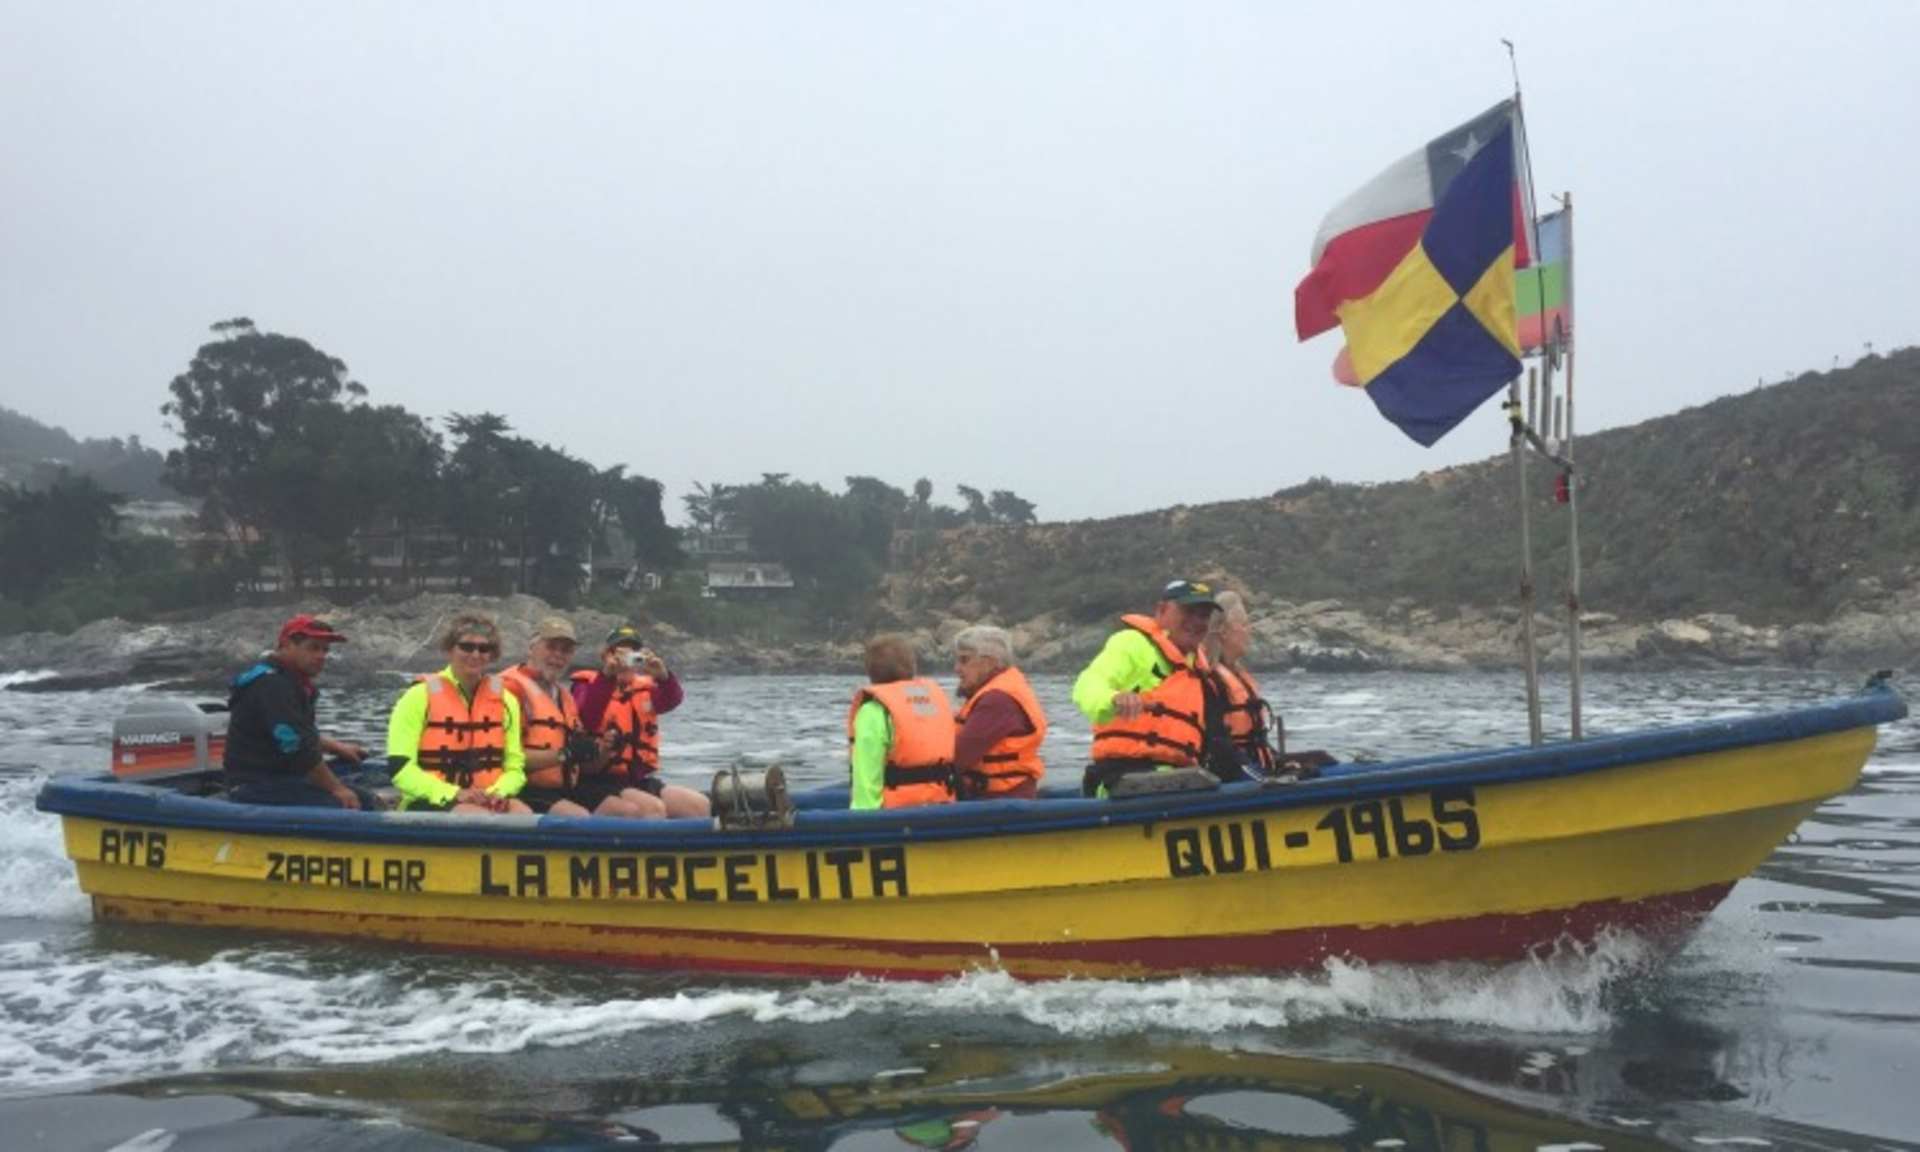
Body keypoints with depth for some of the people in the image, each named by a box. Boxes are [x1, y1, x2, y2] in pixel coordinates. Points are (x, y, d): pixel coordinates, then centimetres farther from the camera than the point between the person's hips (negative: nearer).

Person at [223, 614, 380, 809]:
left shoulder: (291, 681, 17)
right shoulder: (271, 685, -17)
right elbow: (297, 748, -22)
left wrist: (336, 747, 16)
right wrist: (336, 788, -16)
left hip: (284, 779, 11)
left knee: (364, 801, 2)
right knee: (340, 807, -26)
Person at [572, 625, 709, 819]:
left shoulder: (644, 687, 15)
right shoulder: (589, 684, 1)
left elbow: (672, 700, -9)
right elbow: (586, 719, -22)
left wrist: (662, 675, -30)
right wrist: (608, 674, -33)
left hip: (642, 779, 6)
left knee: (700, 805, -11)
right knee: (654, 808, -29)